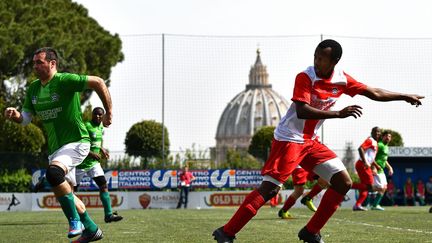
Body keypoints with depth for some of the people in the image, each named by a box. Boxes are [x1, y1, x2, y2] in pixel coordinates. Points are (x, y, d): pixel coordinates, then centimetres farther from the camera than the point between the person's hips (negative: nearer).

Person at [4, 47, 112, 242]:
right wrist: (15, 115, -12)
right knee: (65, 192, 13)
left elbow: (98, 82, -15)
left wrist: (108, 113, -12)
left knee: (54, 173, -32)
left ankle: (74, 220, -20)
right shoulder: (33, 88, 8)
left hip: (76, 142, -9)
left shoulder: (65, 81, -15)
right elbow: (26, 118, 11)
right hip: (55, 147, 9)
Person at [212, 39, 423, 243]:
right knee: (269, 189, -16)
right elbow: (301, 111, -29)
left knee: (343, 182, 2)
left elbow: (374, 93, 12)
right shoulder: (305, 77, -17)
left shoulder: (342, 80, 1)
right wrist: (338, 114, -35)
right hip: (288, 139, -7)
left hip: (310, 141, 7)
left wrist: (406, 97, 15)